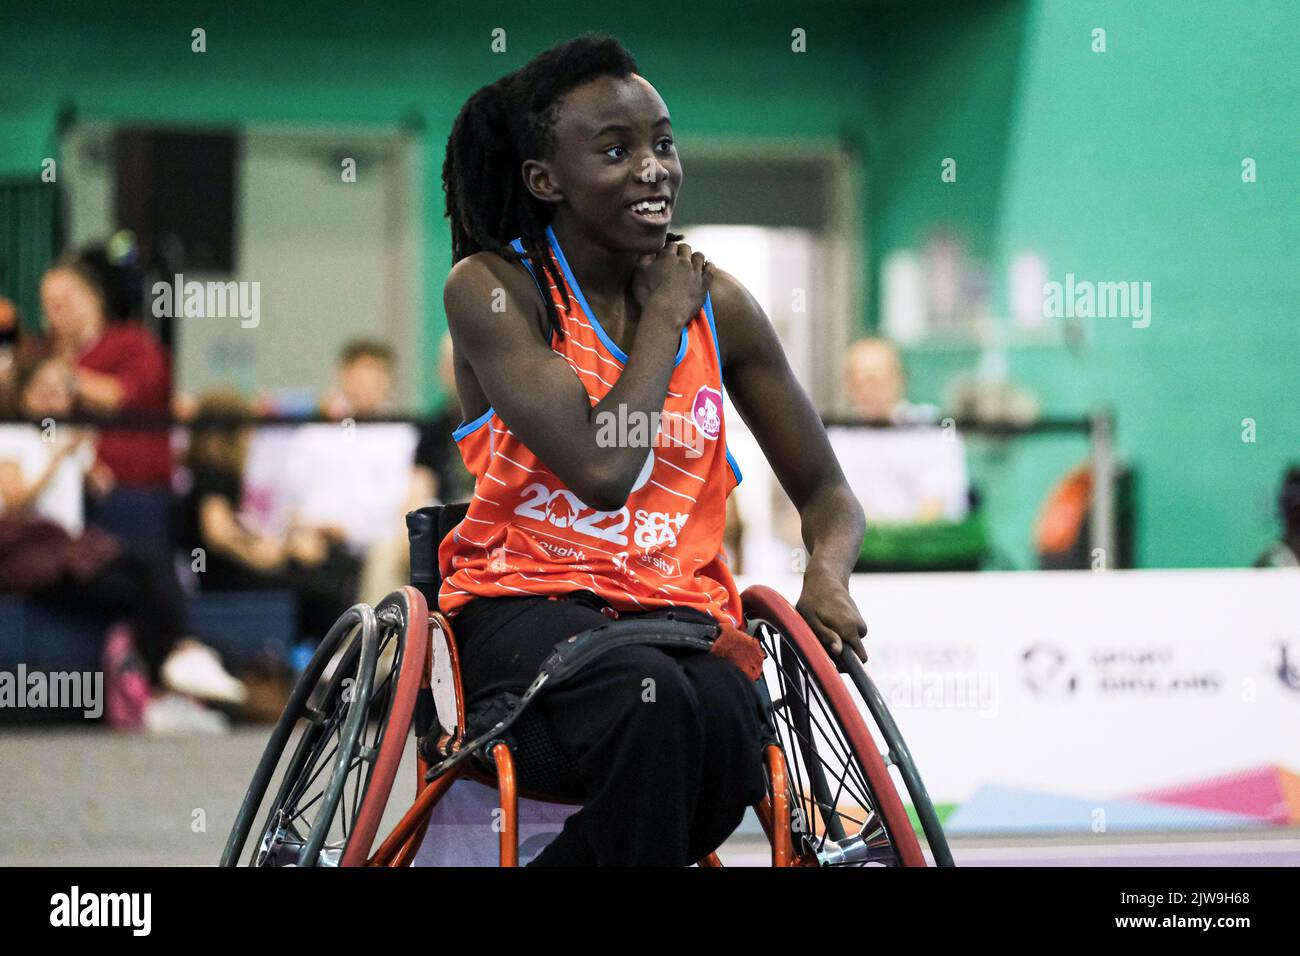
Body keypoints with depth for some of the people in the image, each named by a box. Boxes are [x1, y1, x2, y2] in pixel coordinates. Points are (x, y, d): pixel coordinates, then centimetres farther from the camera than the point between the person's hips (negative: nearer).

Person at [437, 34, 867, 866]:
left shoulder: (718, 305, 8)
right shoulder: (493, 289, -5)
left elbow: (826, 492, 15)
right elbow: (601, 469, -17)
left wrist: (828, 576, -8)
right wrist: (663, 318, -5)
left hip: (678, 606, 4)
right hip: (524, 600, -4)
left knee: (727, 730, -32)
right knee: (650, 703, -37)